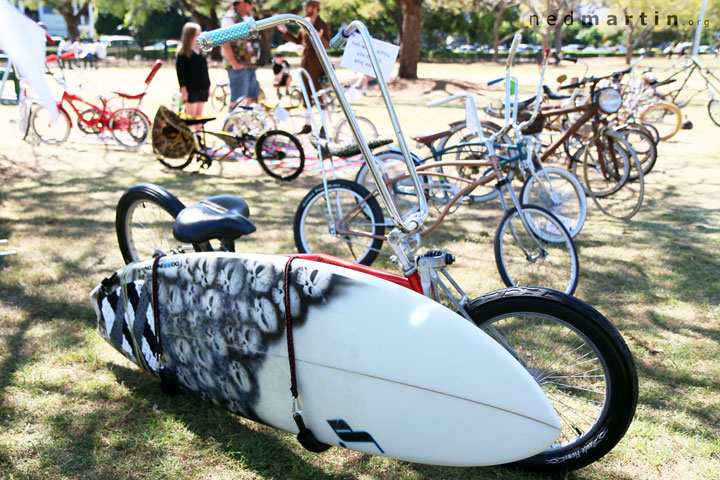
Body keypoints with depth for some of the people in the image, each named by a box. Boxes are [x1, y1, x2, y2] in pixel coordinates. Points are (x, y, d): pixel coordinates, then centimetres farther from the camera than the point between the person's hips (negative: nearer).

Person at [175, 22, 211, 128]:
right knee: (191, 115, -6)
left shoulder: (200, 51, 14)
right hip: (190, 89, -6)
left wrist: (208, 86, 15)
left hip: (202, 88, 6)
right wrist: (183, 89, -15)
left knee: (199, 115, 9)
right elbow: (180, 71, -10)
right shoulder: (183, 53, -6)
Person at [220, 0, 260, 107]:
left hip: (250, 66, 9)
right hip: (239, 66, -9)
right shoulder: (230, 18, -10)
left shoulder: (247, 19, 19)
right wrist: (235, 64, -22)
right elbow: (224, 43, -20)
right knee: (237, 102, -10)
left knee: (252, 98, 11)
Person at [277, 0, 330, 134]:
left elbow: (328, 45, -15)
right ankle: (307, 125, 19)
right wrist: (285, 32, 8)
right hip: (305, 63, 7)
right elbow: (297, 40, 19)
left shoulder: (323, 24, -8)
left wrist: (320, 38, -34)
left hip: (317, 65, -7)